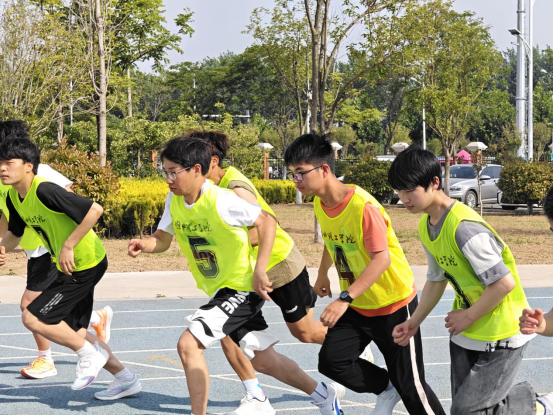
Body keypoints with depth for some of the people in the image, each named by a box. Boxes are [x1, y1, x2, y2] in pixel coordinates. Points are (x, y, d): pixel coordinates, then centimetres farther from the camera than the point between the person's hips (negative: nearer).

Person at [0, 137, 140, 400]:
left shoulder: (44, 191, -26)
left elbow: (94, 210, -29)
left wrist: (69, 246, -26)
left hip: (86, 264, -10)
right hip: (69, 266, 10)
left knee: (32, 318, -13)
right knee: (73, 332, 16)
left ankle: (90, 354, 4)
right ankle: (126, 380, 27)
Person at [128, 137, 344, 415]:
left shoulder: (220, 201, -23)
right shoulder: (174, 201, -1)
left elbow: (267, 221, -17)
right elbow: (163, 238, 7)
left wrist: (260, 269, -22)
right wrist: (144, 245, -16)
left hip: (240, 287, -8)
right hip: (219, 290, 8)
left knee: (188, 344, -20)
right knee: (263, 360, 16)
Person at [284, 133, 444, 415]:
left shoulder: (363, 206, -27)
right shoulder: (319, 204, -2)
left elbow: (382, 258, -32)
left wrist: (344, 299, -40)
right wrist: (323, 276, 32)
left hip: (393, 303, -7)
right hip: (356, 305, 7)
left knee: (409, 384, -2)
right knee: (331, 360, -11)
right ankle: (387, 390, 12)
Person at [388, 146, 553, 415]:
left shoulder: (464, 227, -26)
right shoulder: (426, 227, 3)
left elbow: (504, 283, -26)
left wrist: (468, 316, -16)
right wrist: (414, 322, 12)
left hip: (501, 336, -9)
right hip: (465, 335, 9)